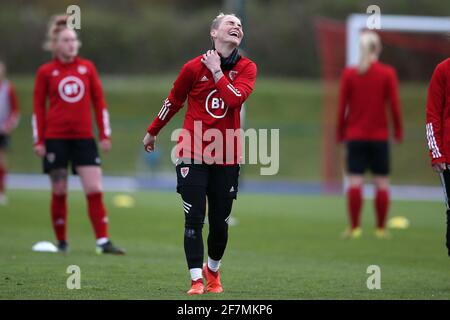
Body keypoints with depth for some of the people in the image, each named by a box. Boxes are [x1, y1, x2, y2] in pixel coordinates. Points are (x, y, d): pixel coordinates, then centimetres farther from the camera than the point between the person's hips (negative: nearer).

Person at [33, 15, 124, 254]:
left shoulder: (87, 67, 8)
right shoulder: (46, 72, 2)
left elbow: (99, 102, 9)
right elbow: (38, 108, 4)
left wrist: (105, 135, 4)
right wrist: (38, 141, -1)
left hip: (84, 138, 2)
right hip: (56, 138, -2)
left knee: (95, 189, -8)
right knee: (59, 192, 2)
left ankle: (103, 241, -9)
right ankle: (61, 242, 12)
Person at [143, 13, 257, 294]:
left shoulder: (247, 68, 1)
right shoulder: (194, 67, -2)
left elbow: (236, 98, -18)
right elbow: (173, 101, 12)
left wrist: (217, 72, -12)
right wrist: (152, 132, 21)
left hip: (227, 157, 1)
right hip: (193, 154, -1)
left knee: (220, 223, 6)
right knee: (194, 219, -6)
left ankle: (212, 270, 30)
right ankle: (197, 280, -1)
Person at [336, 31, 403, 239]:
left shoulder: (349, 74, -1)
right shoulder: (388, 73, -4)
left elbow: (342, 106, 0)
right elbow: (394, 105, -4)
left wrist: (340, 132, 9)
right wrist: (398, 130, 7)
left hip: (355, 136, 1)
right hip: (380, 136, -1)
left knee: (355, 181, -1)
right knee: (382, 182, 6)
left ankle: (354, 228, -4)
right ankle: (381, 228, 7)